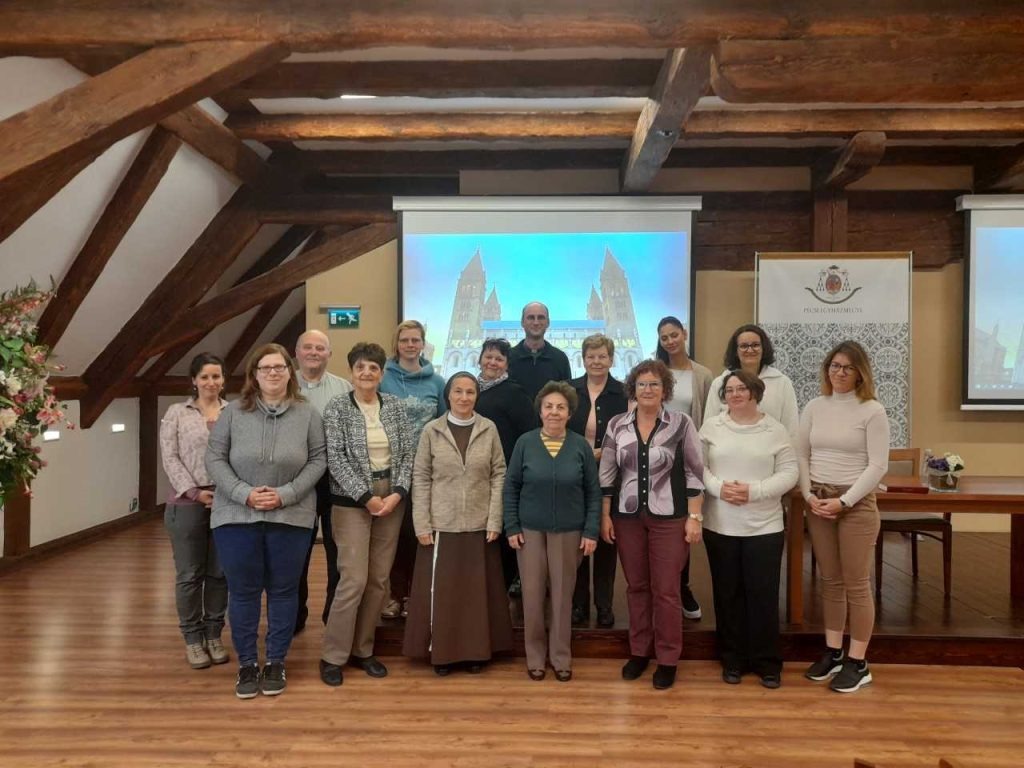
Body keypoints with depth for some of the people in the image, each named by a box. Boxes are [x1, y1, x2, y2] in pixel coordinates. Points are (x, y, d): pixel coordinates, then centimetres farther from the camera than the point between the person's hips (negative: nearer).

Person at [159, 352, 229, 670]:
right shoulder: (177, 413, 5)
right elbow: (169, 458, -1)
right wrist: (194, 491, -11)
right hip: (187, 503, -1)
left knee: (220, 572, 9)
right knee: (189, 574, 6)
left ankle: (213, 634, 22)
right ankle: (192, 638, 20)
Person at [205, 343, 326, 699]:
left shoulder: (308, 414, 0)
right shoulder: (233, 412, 0)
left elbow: (318, 460, -1)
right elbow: (214, 458, -1)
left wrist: (285, 494, -13)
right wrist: (245, 493, -13)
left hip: (291, 518, 0)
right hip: (237, 517, 0)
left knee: (283, 591, 9)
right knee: (242, 592, 9)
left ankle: (276, 662, 24)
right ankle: (247, 664, 24)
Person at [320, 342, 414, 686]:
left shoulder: (394, 406, 6)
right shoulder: (337, 408, -4)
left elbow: (407, 453, 4)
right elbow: (336, 458, -10)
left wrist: (398, 493, -9)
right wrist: (367, 497, -14)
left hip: (391, 500, 4)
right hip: (352, 502, -4)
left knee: (379, 581, 8)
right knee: (354, 580, -7)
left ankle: (362, 650, 22)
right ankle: (333, 656, 9)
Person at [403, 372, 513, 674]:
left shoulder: (489, 429, 2)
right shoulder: (431, 430, 0)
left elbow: (499, 475, 2)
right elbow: (420, 478, 0)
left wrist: (495, 521, -5)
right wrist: (422, 524, -6)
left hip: (480, 525, 1)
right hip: (441, 525, -1)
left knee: (478, 589, 8)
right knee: (441, 589, 5)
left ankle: (476, 651, 22)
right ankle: (441, 651, 20)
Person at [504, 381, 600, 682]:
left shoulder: (581, 446, -3)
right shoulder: (525, 443, -4)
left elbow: (593, 492, 1)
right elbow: (511, 486, 1)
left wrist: (591, 531, -4)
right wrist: (511, 526, -4)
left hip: (569, 531, 0)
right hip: (530, 530, 0)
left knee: (563, 594, 7)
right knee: (532, 594, 5)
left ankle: (561, 657, 23)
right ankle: (535, 656, 23)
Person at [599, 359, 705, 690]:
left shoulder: (682, 423, -5)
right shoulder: (617, 425, 2)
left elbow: (694, 473, -4)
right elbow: (607, 474, 6)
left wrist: (695, 517, -7)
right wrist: (605, 516, 3)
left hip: (669, 517, -2)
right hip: (628, 517, 3)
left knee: (666, 589, 4)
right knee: (636, 586, 13)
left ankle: (667, 659, 18)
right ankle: (639, 651, 28)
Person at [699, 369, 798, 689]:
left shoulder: (775, 429, -1)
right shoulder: (711, 426, 3)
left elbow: (789, 472, -5)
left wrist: (754, 491, -17)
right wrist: (719, 487, -18)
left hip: (764, 527, -1)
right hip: (720, 525, 1)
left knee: (763, 594, 4)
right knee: (727, 593, 10)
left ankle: (767, 661, 20)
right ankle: (732, 659, 25)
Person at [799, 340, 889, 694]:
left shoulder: (872, 411, -6)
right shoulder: (814, 407, 6)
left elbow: (878, 466, -9)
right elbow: (801, 456, 8)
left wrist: (844, 501, -13)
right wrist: (809, 496, -5)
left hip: (857, 503, -4)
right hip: (817, 502, 4)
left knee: (857, 584, 2)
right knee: (830, 581, 12)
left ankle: (858, 663, 13)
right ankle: (833, 652, 23)